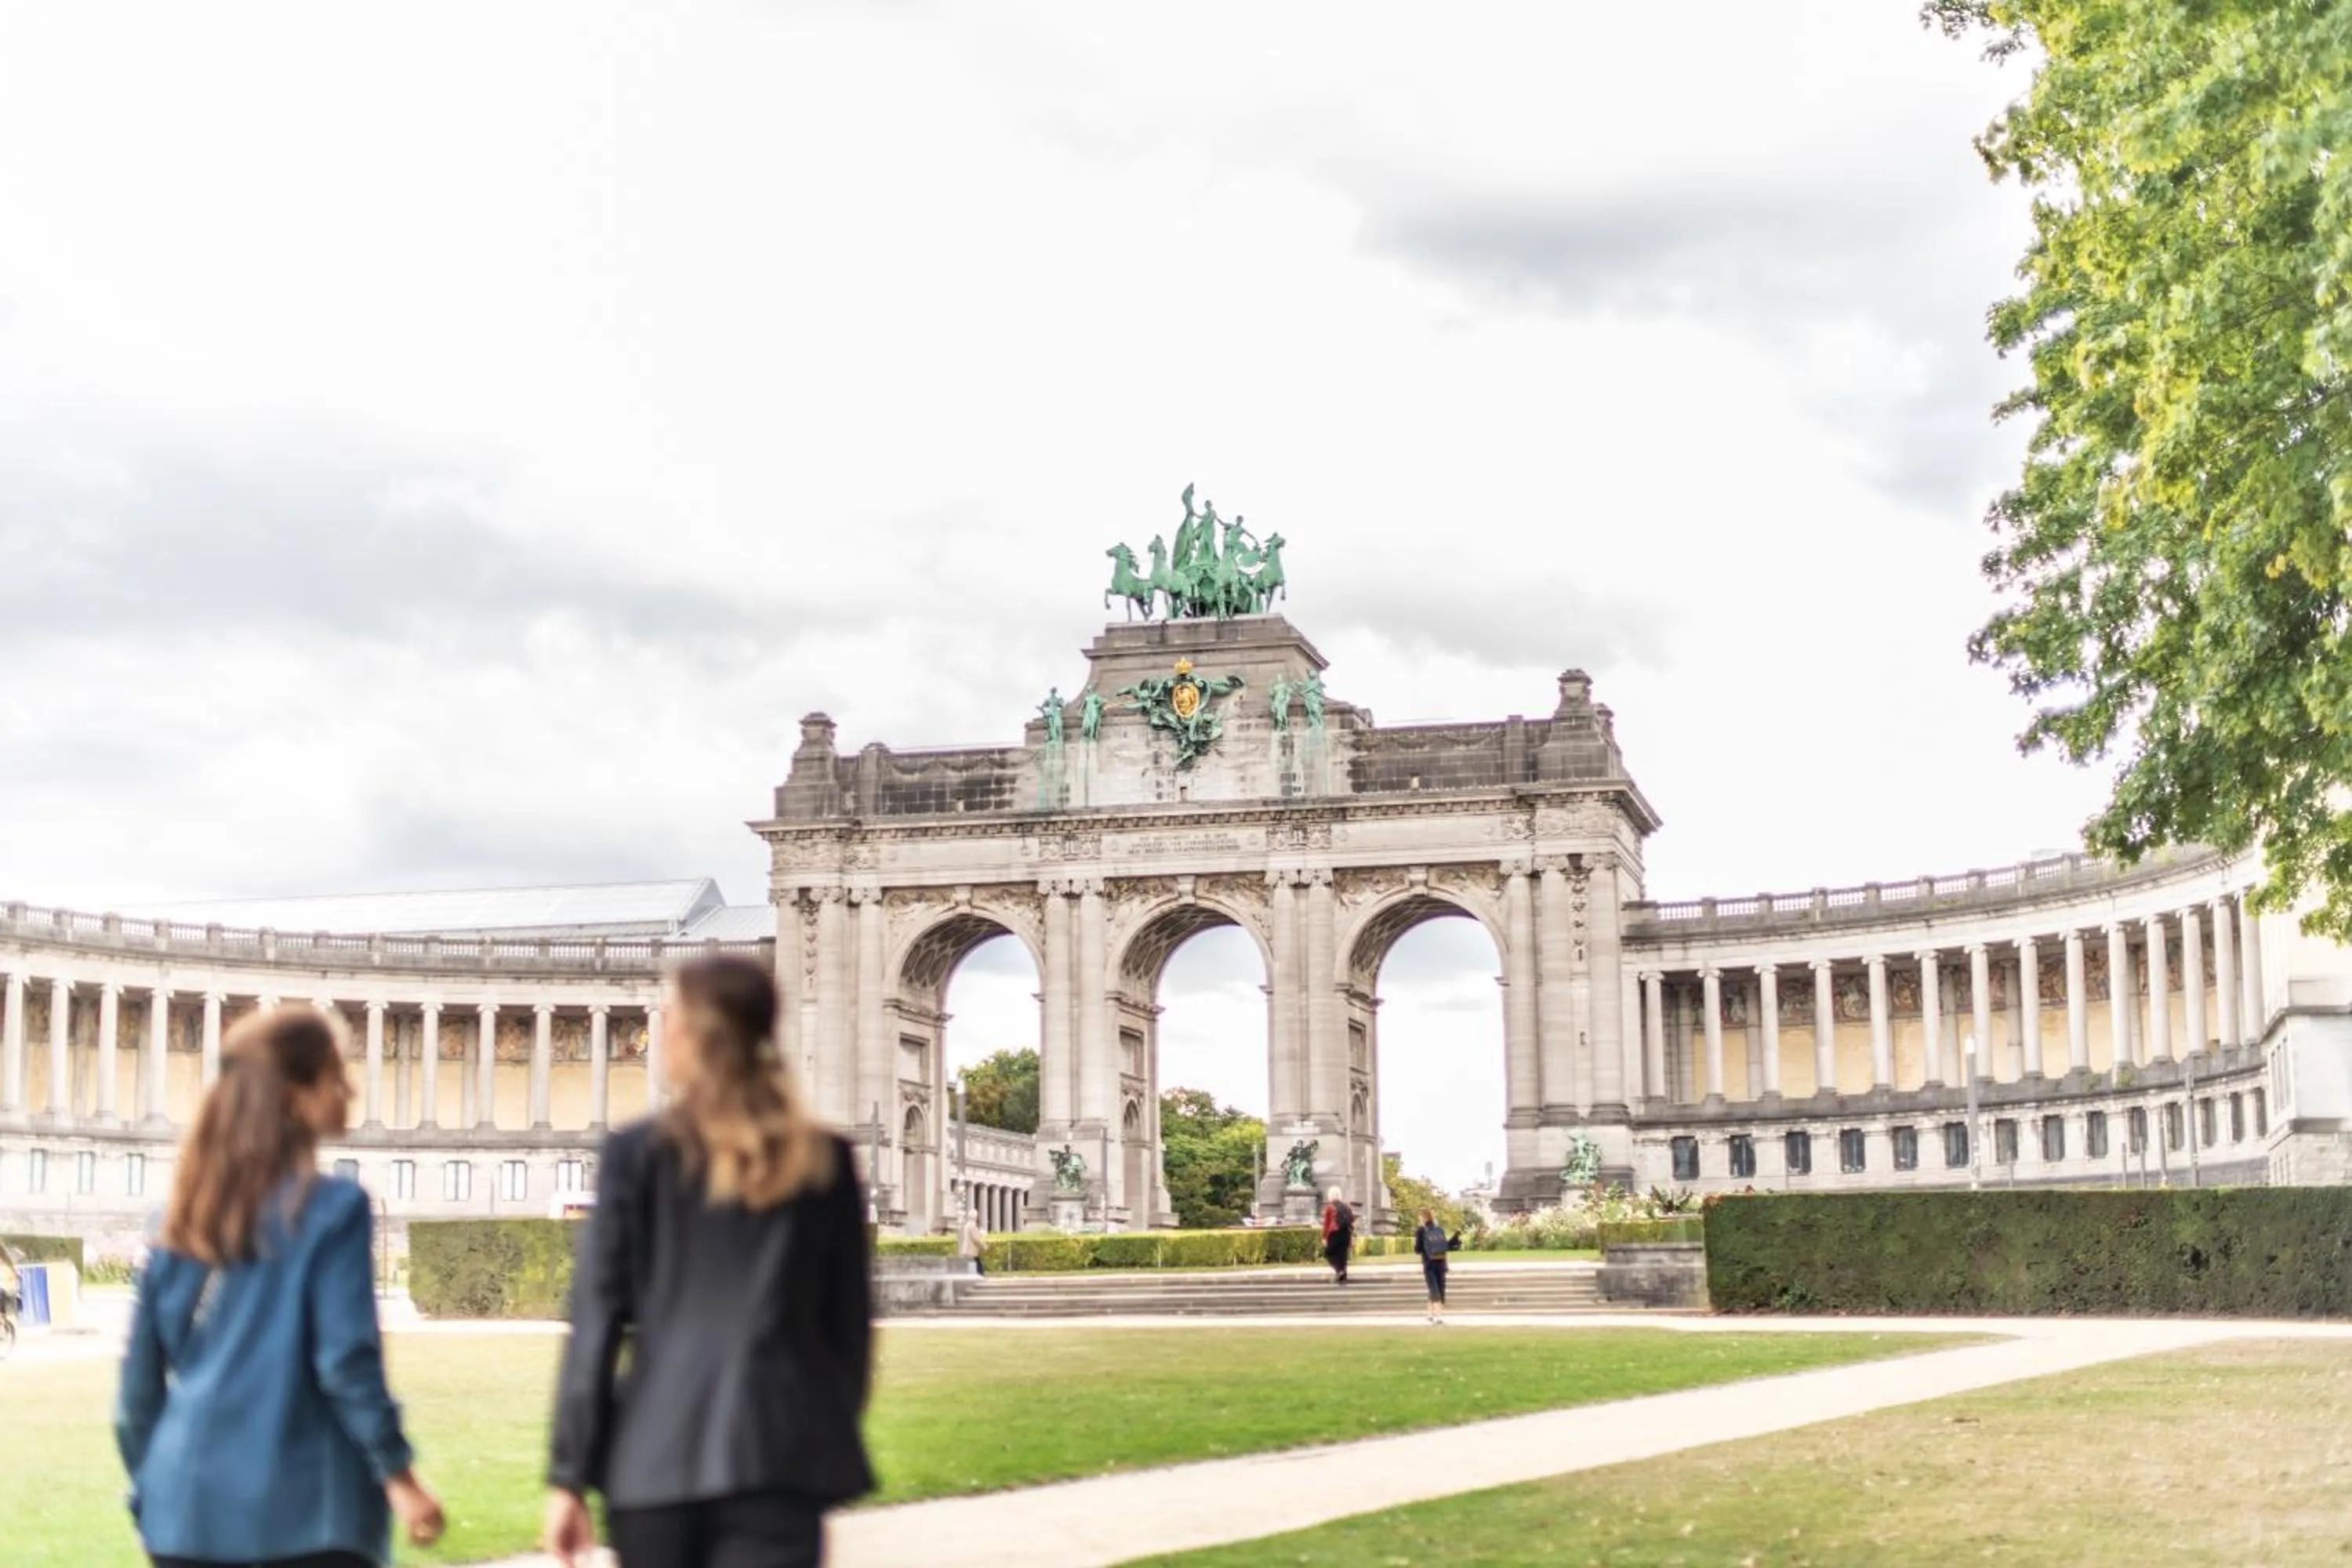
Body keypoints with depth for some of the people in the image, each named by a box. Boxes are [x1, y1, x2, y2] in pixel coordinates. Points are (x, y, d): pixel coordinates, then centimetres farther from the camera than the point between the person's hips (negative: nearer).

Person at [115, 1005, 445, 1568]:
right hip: (304, 1511, -5)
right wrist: (398, 1474, -6)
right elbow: (348, 1360, -12)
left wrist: (151, 1493, 18)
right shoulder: (333, 1208, -7)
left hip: (189, 1506, 5)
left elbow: (140, 1380, 10)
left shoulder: (184, 1217, 9)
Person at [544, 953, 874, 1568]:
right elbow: (850, 1322, 8)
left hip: (656, 1456, 0)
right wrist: (828, 1439, 19)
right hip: (780, 1451, 0)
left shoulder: (638, 1154, 0)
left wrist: (568, 1474, 0)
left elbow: (596, 1320, -2)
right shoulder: (824, 1162, 6)